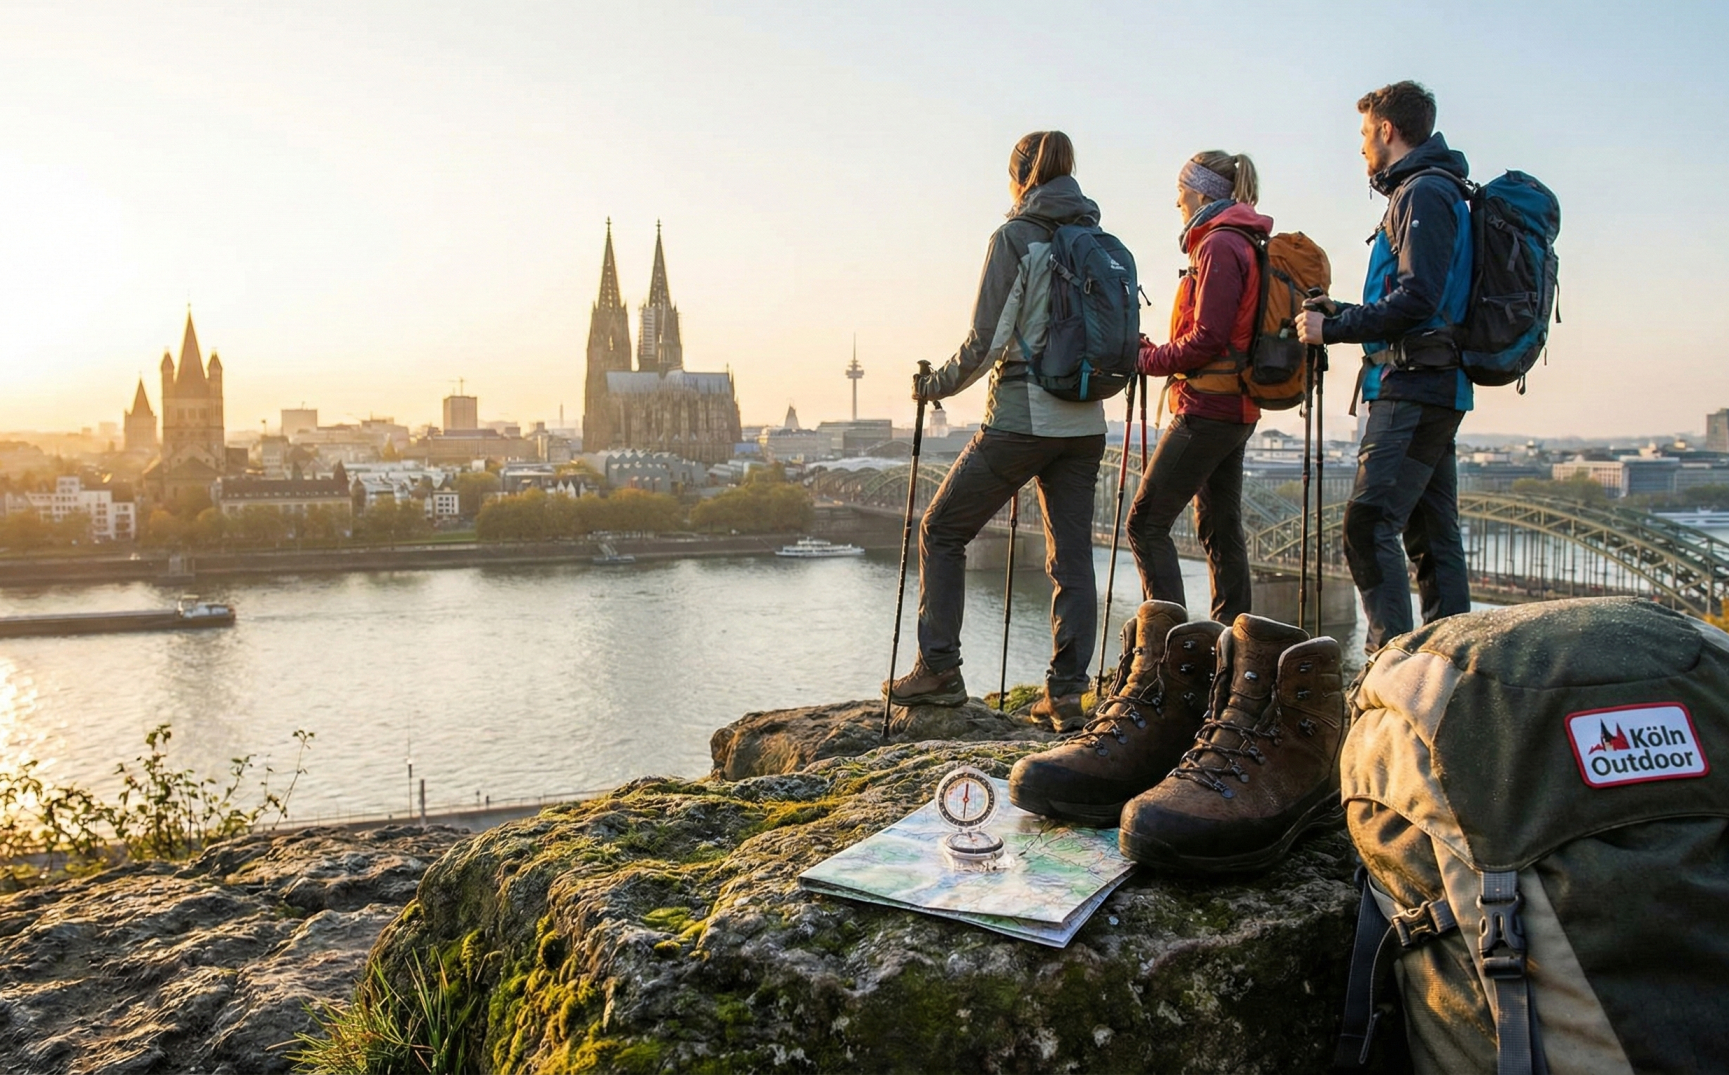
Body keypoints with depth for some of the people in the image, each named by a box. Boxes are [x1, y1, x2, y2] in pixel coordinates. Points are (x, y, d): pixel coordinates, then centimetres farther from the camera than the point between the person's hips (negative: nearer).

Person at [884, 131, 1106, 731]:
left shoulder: (1016, 237, -7)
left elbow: (986, 341, -12)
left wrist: (934, 385, 1)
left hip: (1022, 418, -6)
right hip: (1085, 424, 6)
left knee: (942, 531, 9)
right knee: (1071, 556, 8)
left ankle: (938, 670, 9)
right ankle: (1066, 694, 7)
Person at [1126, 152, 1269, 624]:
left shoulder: (1219, 246, -13)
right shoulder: (1246, 243, 17)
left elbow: (1207, 339, -19)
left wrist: (1149, 360, -8)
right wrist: (1158, 352, 9)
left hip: (1207, 408, -10)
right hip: (1235, 408, 10)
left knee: (1146, 523, -7)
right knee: (1219, 527, 14)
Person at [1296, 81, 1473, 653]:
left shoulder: (1423, 193, -9)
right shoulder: (1434, 192, 22)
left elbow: (1416, 299, -20)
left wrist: (1332, 328, -14)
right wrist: (1341, 313, 18)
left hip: (1413, 387, -10)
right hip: (1435, 389, 10)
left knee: (1368, 526, -15)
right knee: (1432, 535, 10)